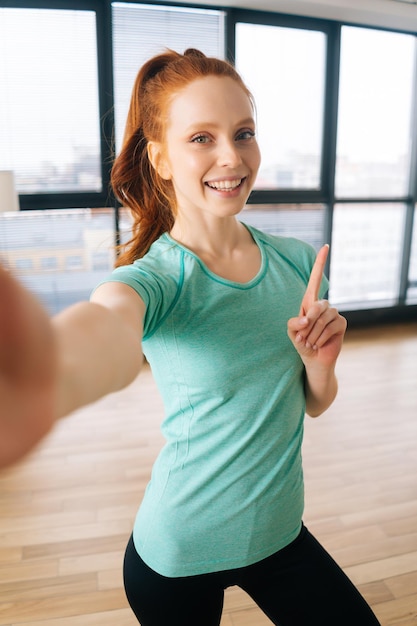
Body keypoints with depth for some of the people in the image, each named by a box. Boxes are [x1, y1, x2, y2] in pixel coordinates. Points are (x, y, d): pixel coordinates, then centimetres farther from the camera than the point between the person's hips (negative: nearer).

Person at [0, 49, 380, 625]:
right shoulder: (155, 279, -20)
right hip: (179, 555, -4)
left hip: (279, 531, 4)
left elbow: (315, 404, 4)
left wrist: (319, 364, -19)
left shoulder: (298, 262, -5)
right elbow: (107, 329, -47)